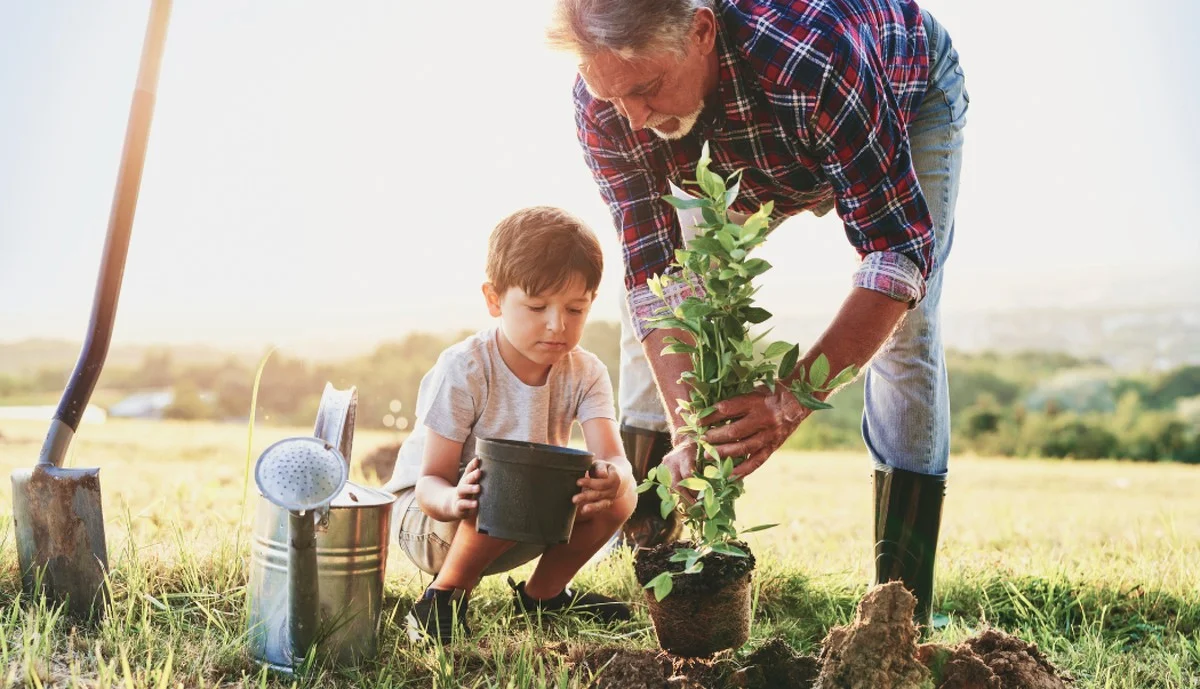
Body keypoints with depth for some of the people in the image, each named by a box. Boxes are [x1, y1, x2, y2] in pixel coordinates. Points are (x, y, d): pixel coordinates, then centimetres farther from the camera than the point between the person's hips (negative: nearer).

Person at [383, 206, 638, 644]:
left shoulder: (585, 373, -11)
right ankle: (446, 594, -12)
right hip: (424, 514, -5)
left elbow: (613, 457, -26)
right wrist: (454, 502, -49)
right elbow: (430, 481, -24)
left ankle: (543, 591, 4)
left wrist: (614, 479, -52)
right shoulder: (462, 370, -24)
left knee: (618, 494, -18)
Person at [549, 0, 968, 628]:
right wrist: (686, 431, -41)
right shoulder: (604, 106, -33)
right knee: (655, 306, -5)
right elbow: (657, 274, -30)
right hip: (745, 153, 4)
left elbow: (899, 248, -43)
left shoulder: (816, 58, -47)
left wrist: (791, 399, -52)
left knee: (903, 334, -18)